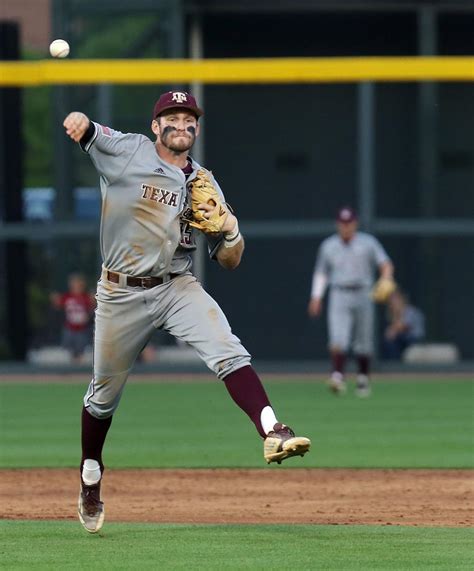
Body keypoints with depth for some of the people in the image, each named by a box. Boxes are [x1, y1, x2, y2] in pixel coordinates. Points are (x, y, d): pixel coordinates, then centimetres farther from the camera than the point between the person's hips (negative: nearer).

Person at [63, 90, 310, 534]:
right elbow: (82, 130, -15)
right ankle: (90, 477, 31)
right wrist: (79, 121, -41)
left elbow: (230, 261, 9)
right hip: (121, 293, -2)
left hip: (177, 288, 2)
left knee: (228, 351, -23)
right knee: (104, 393, 9)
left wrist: (230, 230, -14)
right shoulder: (127, 151, -2)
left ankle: (272, 434, -37)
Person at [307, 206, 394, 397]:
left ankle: (363, 379, 21)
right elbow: (321, 273, 16)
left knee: (364, 343, 6)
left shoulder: (368, 243, 4)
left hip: (363, 295, 0)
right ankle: (338, 376, -27)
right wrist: (316, 297, 4)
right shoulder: (328, 246, 10)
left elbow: (386, 265, -1)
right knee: (338, 340, -19)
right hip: (339, 297, 0)